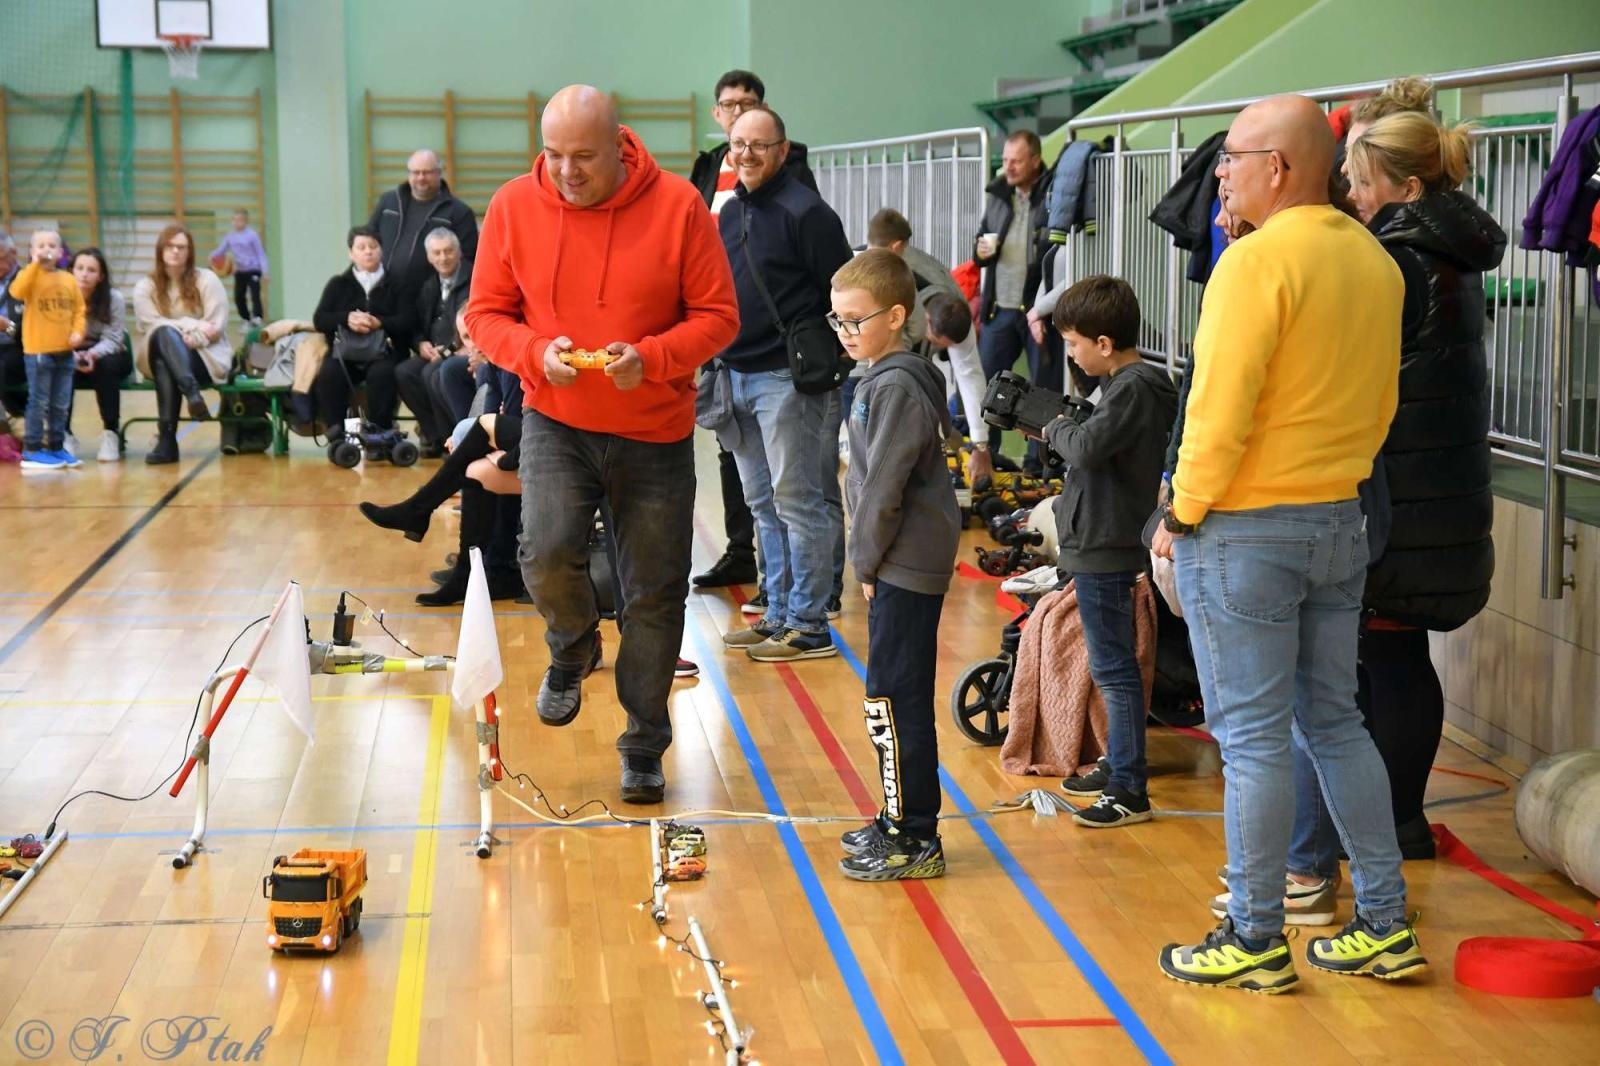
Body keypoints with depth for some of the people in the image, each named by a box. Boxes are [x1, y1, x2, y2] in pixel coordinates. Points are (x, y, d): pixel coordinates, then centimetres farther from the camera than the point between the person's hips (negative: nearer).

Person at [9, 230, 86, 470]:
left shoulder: (68, 279, 8)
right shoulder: (30, 275, -5)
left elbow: (79, 309, 11)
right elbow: (17, 291, -26)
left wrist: (78, 331, -5)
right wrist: (35, 264, -23)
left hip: (65, 351, 5)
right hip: (38, 351, -5)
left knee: (60, 405, 11)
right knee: (39, 403, -4)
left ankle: (56, 447, 21)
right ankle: (31, 451, 1)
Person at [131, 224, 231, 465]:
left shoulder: (206, 280, 4)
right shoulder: (145, 287, 9)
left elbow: (216, 328, -4)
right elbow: (152, 326, -7)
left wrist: (188, 338, -19)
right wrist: (192, 325, -16)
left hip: (206, 356, -1)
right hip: (158, 357, 1)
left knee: (165, 362, -35)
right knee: (164, 334, -35)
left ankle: (167, 438, -50)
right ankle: (192, 391, -58)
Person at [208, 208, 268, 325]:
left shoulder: (252, 235, -8)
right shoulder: (230, 236, 5)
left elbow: (260, 253, -5)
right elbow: (221, 249, 10)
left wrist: (264, 270, -12)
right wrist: (213, 255, -11)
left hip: (253, 270, -6)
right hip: (239, 271, 6)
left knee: (255, 296, -15)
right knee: (238, 297, 9)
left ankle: (257, 320, -18)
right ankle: (247, 321, 22)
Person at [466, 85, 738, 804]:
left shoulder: (677, 205, -10)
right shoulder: (514, 207, -4)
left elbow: (718, 315, -6)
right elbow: (486, 313, 2)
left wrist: (651, 357, -23)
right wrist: (535, 352, -18)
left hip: (655, 430, 0)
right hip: (556, 420, 1)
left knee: (654, 594, 5)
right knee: (548, 552, -21)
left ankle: (644, 746, 23)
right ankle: (572, 649, 14)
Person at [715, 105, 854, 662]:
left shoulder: (805, 212, -11)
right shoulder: (729, 212, 13)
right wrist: (718, 365, 15)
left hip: (788, 379, -8)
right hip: (738, 378, 8)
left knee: (798, 501, -5)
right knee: (764, 504, 13)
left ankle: (809, 625, 0)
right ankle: (779, 613, 21)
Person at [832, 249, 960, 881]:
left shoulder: (896, 387, -17)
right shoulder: (884, 378, 14)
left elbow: (884, 488, -20)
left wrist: (866, 561, -11)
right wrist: (869, 560, 15)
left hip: (905, 568, -10)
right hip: (903, 565, 10)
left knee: (894, 698, -6)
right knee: (896, 696, 16)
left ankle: (915, 841, 0)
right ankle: (900, 822, 26)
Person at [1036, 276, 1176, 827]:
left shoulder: (1133, 389, -18)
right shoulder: (1131, 383, 12)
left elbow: (1087, 447, -28)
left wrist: (1057, 428, -10)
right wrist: (1064, 429, 1)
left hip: (1106, 550, -11)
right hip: (1103, 546, 11)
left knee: (1114, 668, -6)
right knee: (1112, 666, 19)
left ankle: (1130, 792, -3)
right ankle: (1118, 767, 30)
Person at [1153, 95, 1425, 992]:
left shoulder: (1259, 259, -17)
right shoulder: (1375, 262, 7)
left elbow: (1222, 405, -20)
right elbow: (1381, 403, 13)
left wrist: (1185, 513, -9)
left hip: (1244, 529, -8)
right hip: (1341, 518, 8)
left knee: (1253, 737, 1)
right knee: (1335, 722, 16)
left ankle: (1255, 940, 10)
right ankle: (1385, 927, 20)